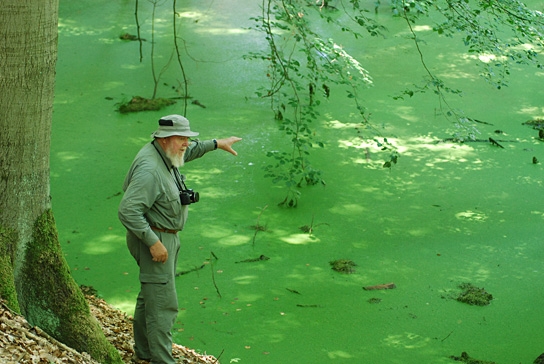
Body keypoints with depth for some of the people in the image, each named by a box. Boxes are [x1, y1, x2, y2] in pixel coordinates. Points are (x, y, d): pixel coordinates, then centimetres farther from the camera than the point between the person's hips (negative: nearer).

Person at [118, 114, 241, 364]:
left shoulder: (164, 155, 5)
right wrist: (153, 243, -29)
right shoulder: (150, 169, -27)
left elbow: (188, 152, 30)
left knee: (150, 296, 20)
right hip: (154, 239, -11)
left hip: (165, 237, 11)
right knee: (163, 305, -10)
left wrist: (216, 144, 32)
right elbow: (128, 210, -32)